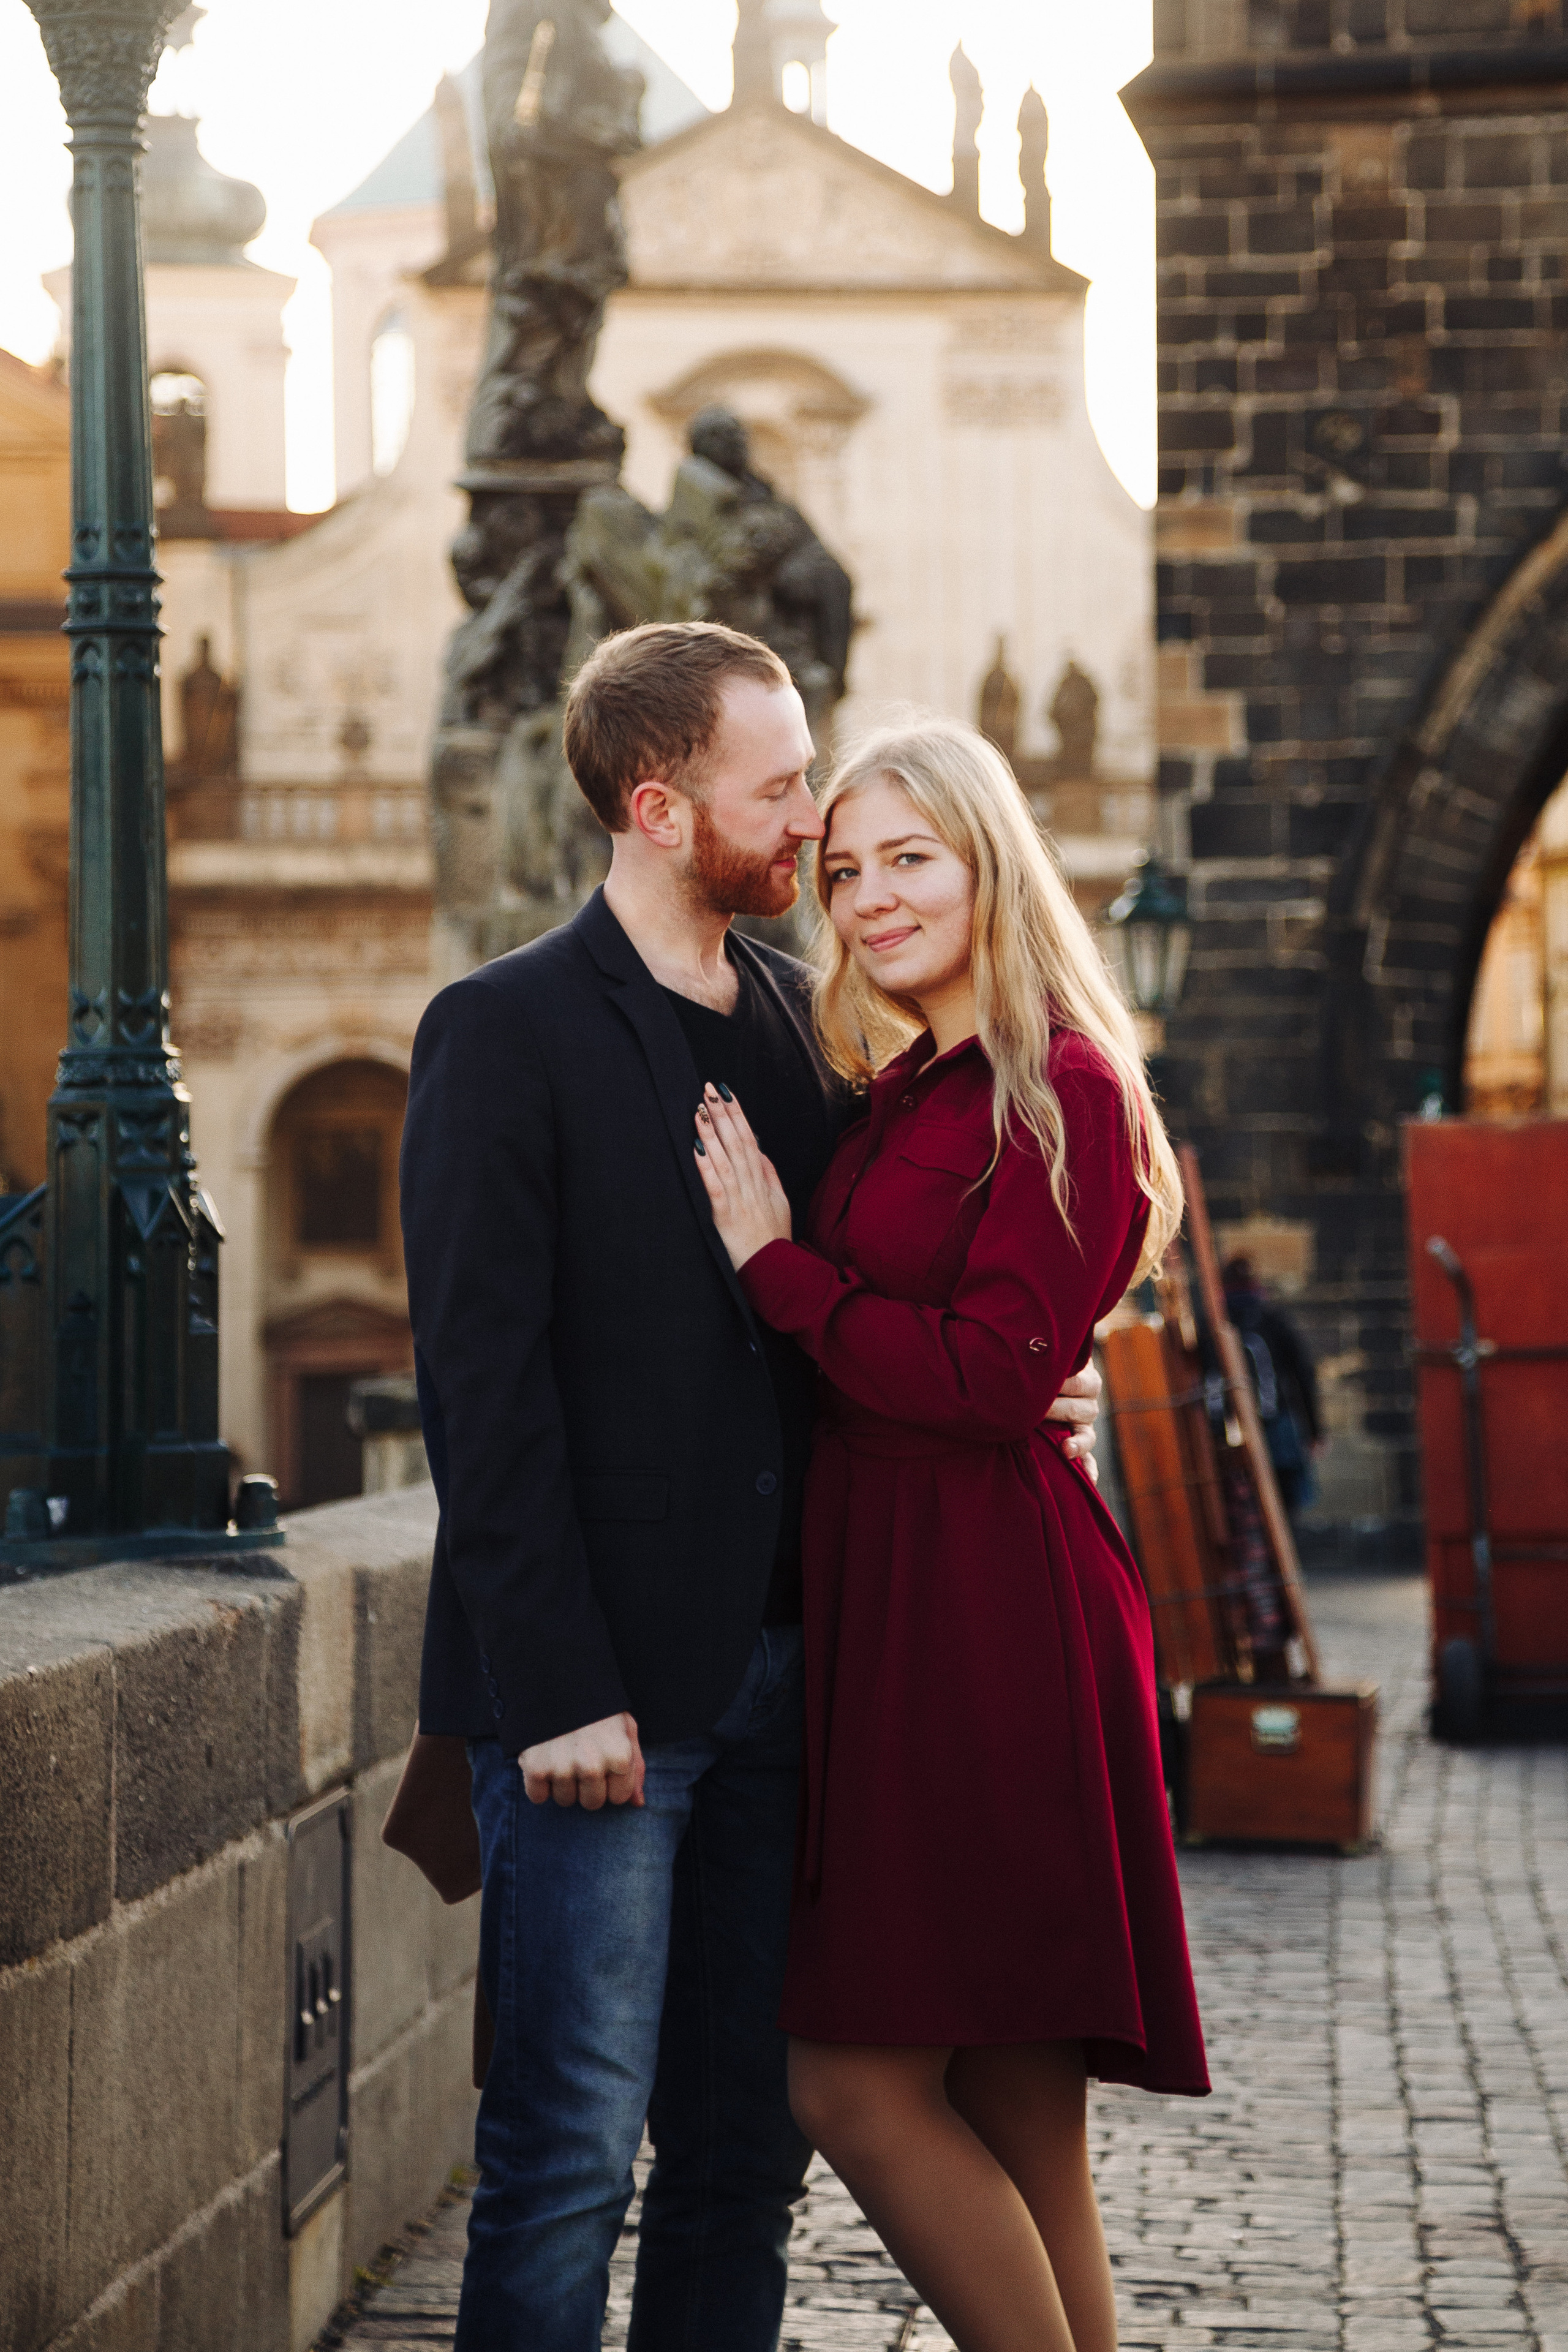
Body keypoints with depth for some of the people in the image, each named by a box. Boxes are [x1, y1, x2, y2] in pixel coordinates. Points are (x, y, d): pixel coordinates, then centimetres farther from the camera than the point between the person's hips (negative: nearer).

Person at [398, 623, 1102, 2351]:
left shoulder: (800, 1021, 14)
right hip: (600, 1687, -7)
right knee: (569, 2150, -4)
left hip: (773, 1668, 7)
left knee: (747, 2140, 10)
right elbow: (482, 1383, -12)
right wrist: (557, 1690, -17)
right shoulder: (505, 1033, -7)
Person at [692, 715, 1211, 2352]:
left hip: (983, 1616, -9)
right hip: (892, 1601, 9)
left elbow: (988, 1376, -17)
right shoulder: (907, 1095, 17)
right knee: (1010, 2123, 10)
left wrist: (778, 1260, -12)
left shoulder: (1061, 1092, -9)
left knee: (859, 2083, -10)